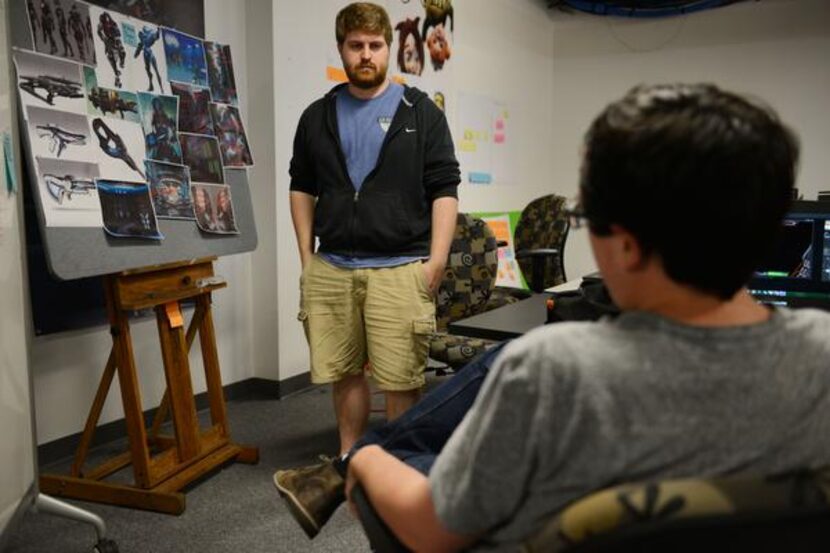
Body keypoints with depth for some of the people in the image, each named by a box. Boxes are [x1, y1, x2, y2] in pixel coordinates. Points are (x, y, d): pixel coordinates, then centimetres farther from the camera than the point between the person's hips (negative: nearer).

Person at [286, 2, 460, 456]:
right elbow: (302, 188, 16)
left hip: (400, 269, -3)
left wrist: (436, 262, -7)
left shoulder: (420, 112, 3)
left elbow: (444, 190, 0)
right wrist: (306, 257, 9)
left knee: (401, 380, -1)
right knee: (343, 374, 11)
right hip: (330, 270, 3)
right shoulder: (318, 116, 12)